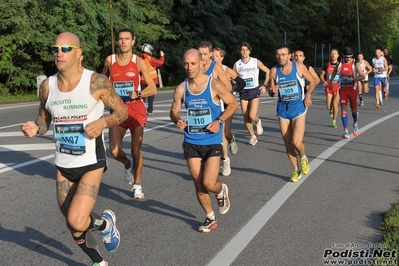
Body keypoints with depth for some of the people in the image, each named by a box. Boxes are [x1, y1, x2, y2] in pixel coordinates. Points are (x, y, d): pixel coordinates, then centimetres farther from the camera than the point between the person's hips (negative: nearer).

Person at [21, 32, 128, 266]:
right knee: (74, 227, 15)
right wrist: (34, 129, -12)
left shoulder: (97, 82, -15)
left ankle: (105, 223, 16)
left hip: (92, 163, -5)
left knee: (77, 222, -20)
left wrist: (103, 122, -24)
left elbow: (122, 112, -5)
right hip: (63, 164, 5)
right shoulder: (47, 86, -3)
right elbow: (44, 120, 11)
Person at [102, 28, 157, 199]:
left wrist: (138, 94, -22)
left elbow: (153, 89, -5)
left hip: (136, 108, -1)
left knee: (136, 151, 2)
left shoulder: (138, 62, -4)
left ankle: (137, 186, 21)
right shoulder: (110, 60, 1)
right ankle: (127, 164, 26)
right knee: (114, 151, -10)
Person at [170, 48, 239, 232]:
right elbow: (174, 111, 8)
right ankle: (210, 218, 30)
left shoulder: (214, 85, -12)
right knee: (198, 185, 8)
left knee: (208, 184, -13)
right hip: (191, 143, 3)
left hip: (212, 143, -3)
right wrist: (177, 120, -16)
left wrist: (219, 121, -16)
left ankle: (222, 191, 25)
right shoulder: (181, 89, -4)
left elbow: (233, 103, -2)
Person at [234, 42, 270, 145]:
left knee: (252, 116, -17)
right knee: (246, 117, 3)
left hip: (254, 91, -2)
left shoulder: (256, 62, -6)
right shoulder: (236, 64, -1)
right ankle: (253, 136, 22)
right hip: (243, 92, 3)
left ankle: (258, 122, 19)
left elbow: (268, 71, 5)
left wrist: (264, 85, -1)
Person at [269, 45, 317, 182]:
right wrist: (273, 91, -17)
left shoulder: (299, 67, -7)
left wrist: (308, 95, -6)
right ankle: (296, 170, 26)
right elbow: (271, 92, 5)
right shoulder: (274, 71, -2)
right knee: (288, 143, 7)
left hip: (298, 107, -3)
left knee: (296, 142, -16)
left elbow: (313, 81, 6)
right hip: (283, 108, 3)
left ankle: (303, 158, 18)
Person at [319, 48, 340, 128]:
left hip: (338, 88, -1)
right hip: (329, 87, 1)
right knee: (328, 107, -3)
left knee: (335, 104, -12)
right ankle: (331, 110, 36)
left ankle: (334, 121, 4)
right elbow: (321, 75, 6)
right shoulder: (326, 65, 1)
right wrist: (323, 81, -13)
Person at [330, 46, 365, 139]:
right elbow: (335, 71, 22)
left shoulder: (355, 64, -10)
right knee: (343, 108, -10)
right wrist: (331, 81, 26)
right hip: (342, 89, 2)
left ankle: (355, 124, 40)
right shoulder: (339, 63, 0)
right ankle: (346, 131, -11)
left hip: (352, 89, -2)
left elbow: (362, 76, -16)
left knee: (354, 110, 8)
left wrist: (351, 79, -28)